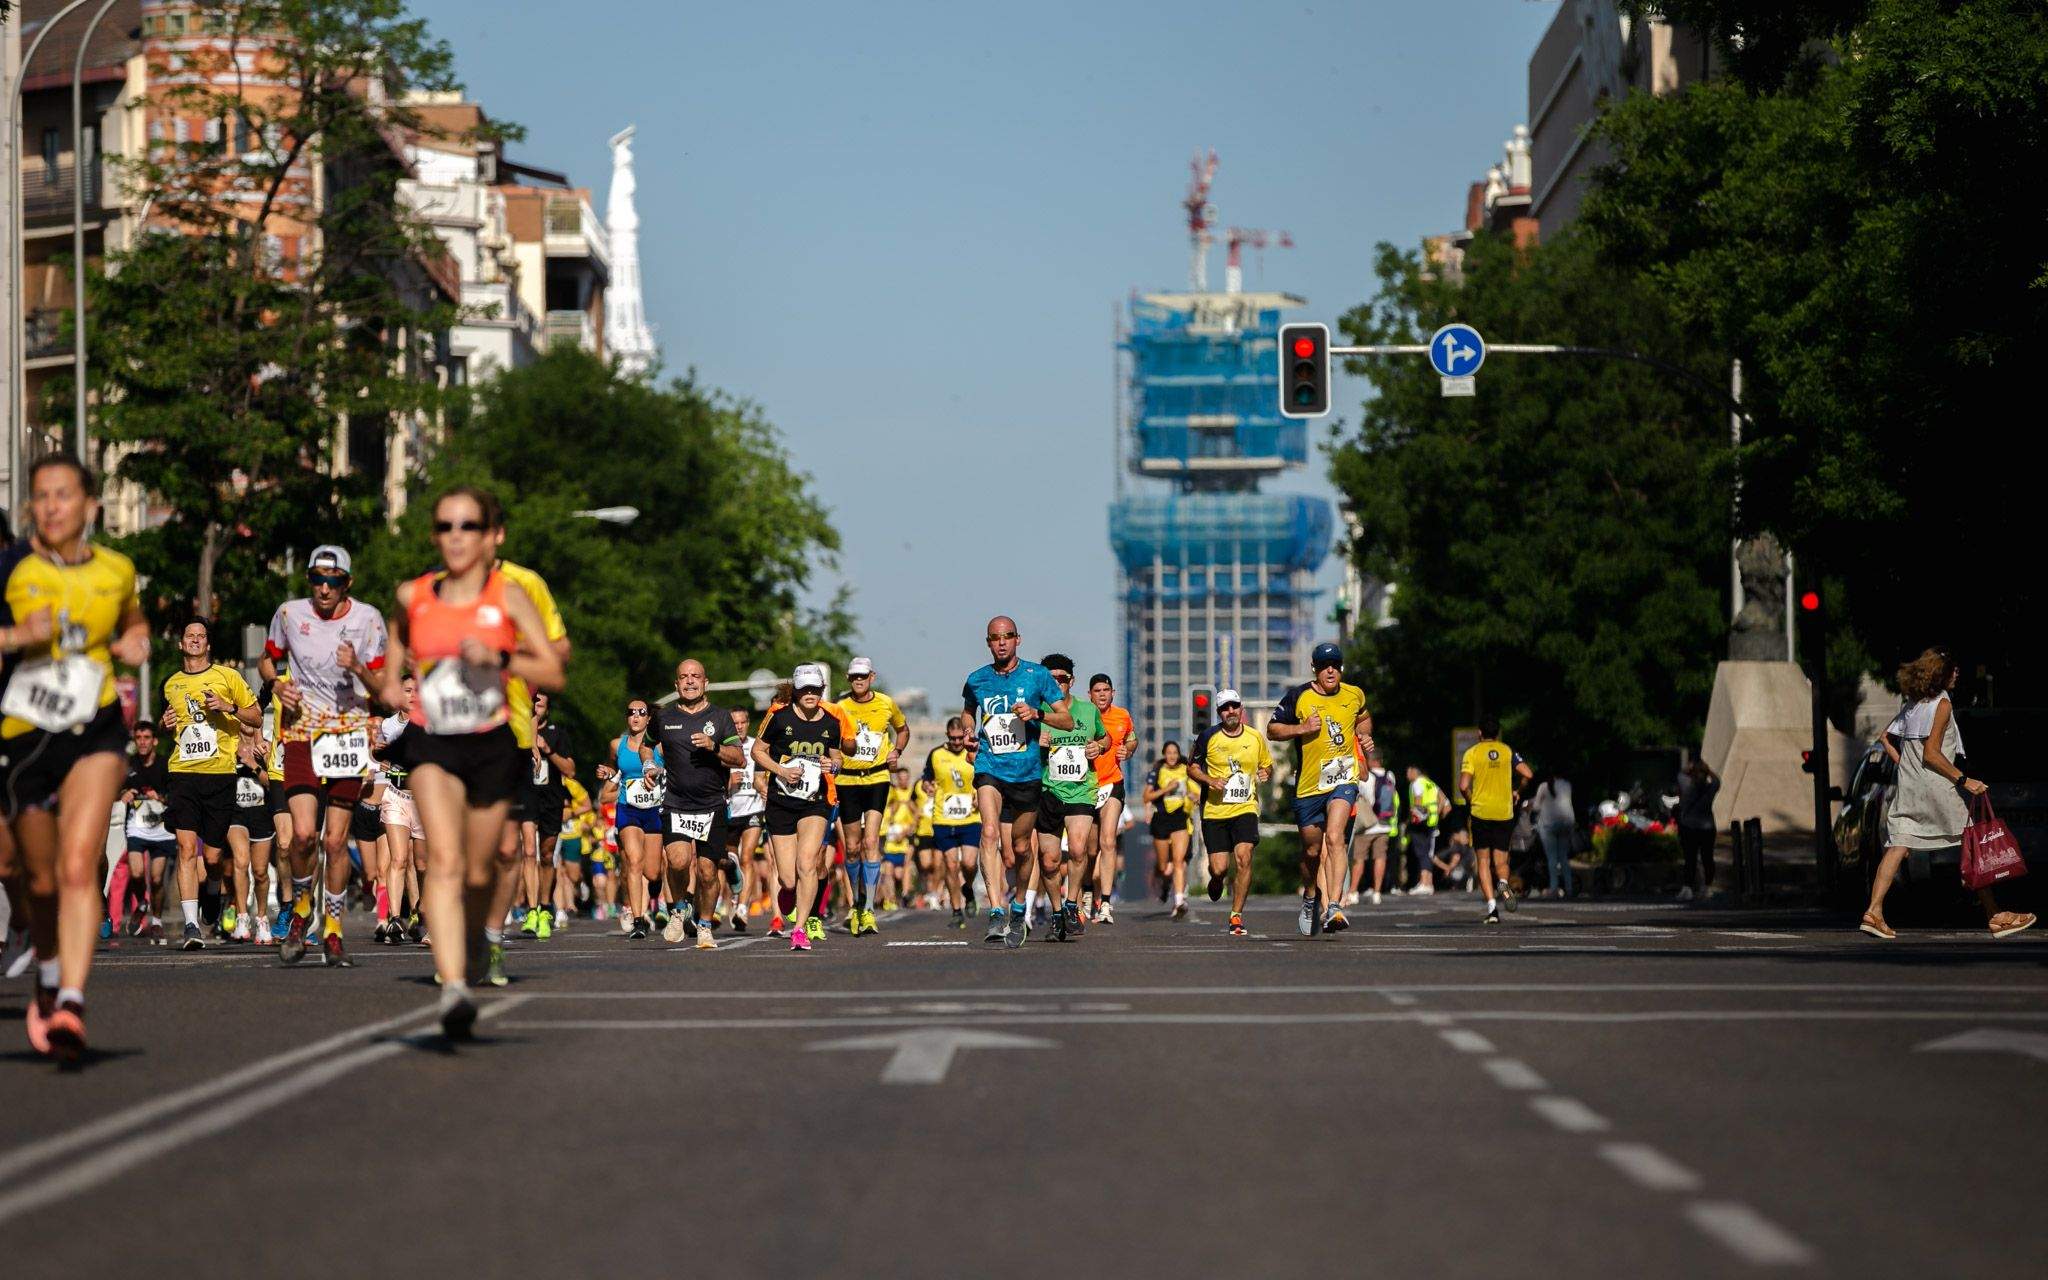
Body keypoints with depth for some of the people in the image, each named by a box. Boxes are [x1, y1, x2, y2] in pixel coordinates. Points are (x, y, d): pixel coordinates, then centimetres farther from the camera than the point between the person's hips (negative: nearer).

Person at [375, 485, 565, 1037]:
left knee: (479, 872, 10)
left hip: (493, 744, 0)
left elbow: (553, 674, -3)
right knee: (444, 859, -21)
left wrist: (499, 658, -18)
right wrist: (388, 682, 6)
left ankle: (476, 936, 44)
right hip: (431, 743, 0)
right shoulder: (413, 595, 4)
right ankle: (453, 987, -32)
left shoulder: (509, 595, -2)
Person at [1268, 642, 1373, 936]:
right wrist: (1302, 728, -15)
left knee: (1334, 838, -21)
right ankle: (1310, 898, 39)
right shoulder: (1298, 697, -4)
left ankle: (1333, 906, -27)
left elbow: (1363, 718, 28)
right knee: (1312, 851, 11)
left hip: (1344, 779, 0)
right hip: (1309, 785, 0)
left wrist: (1364, 735, 6)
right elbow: (1272, 730, 1)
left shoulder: (1354, 695, 6)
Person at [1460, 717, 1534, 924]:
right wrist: (1515, 791, 14)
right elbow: (1527, 774, -3)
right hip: (1504, 813, 2)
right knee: (1500, 861, 10)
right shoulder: (1507, 751, 5)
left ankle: (1492, 907, -7)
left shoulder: (1472, 753, -2)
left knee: (1482, 861, 6)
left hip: (1480, 812, -2)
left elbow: (1463, 785, -12)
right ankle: (1503, 884, -25)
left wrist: (1469, 801, 6)